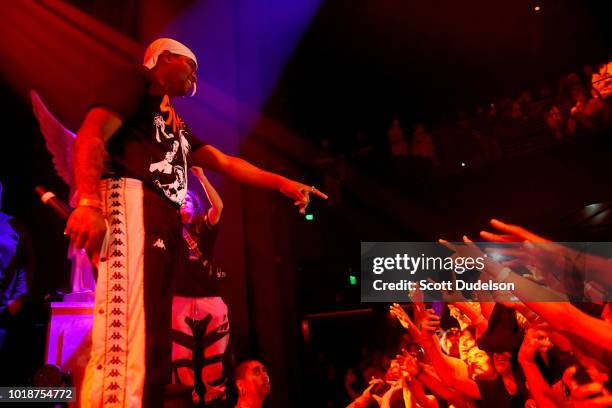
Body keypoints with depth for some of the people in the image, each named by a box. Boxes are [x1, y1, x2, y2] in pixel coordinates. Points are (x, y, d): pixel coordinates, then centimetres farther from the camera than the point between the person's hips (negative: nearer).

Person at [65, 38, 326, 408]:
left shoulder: (177, 125, 34)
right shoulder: (136, 79, 11)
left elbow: (226, 162, 30)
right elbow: (91, 136, -5)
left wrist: (283, 184, 24)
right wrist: (89, 203, -22)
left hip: (166, 223, 9)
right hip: (131, 202, -9)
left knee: (152, 346, 3)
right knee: (126, 335, -20)